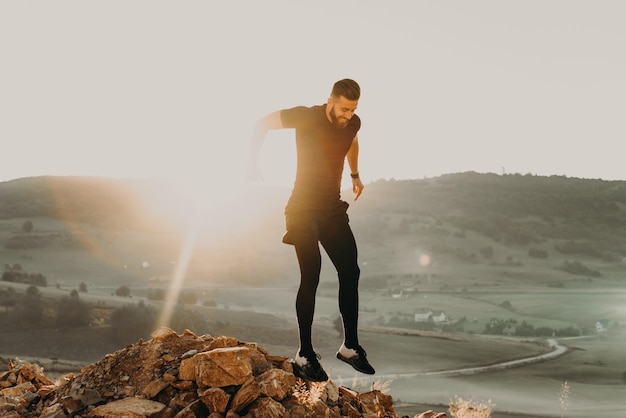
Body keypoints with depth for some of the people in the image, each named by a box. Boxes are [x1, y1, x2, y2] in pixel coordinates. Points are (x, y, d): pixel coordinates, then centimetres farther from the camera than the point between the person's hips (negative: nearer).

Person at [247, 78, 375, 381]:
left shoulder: (353, 124, 1)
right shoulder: (306, 117, -15)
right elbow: (263, 124, -5)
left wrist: (355, 175, 23)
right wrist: (252, 163, -7)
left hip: (333, 209, 6)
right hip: (303, 209, -6)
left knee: (350, 273, 1)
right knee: (311, 278, -11)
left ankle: (350, 347, 13)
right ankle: (305, 355, -1)